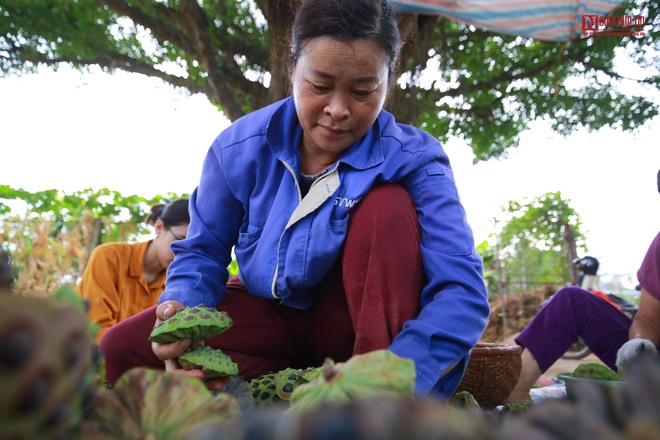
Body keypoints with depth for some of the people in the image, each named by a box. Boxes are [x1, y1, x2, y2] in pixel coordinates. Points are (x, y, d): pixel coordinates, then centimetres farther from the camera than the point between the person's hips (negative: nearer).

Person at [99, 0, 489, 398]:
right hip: (270, 315, 4)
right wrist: (183, 309, -26)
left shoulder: (413, 160, -21)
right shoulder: (239, 149, -12)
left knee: (390, 206, -30)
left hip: (359, 319, -3)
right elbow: (203, 251, -1)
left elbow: (462, 290, -31)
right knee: (122, 349, -13)